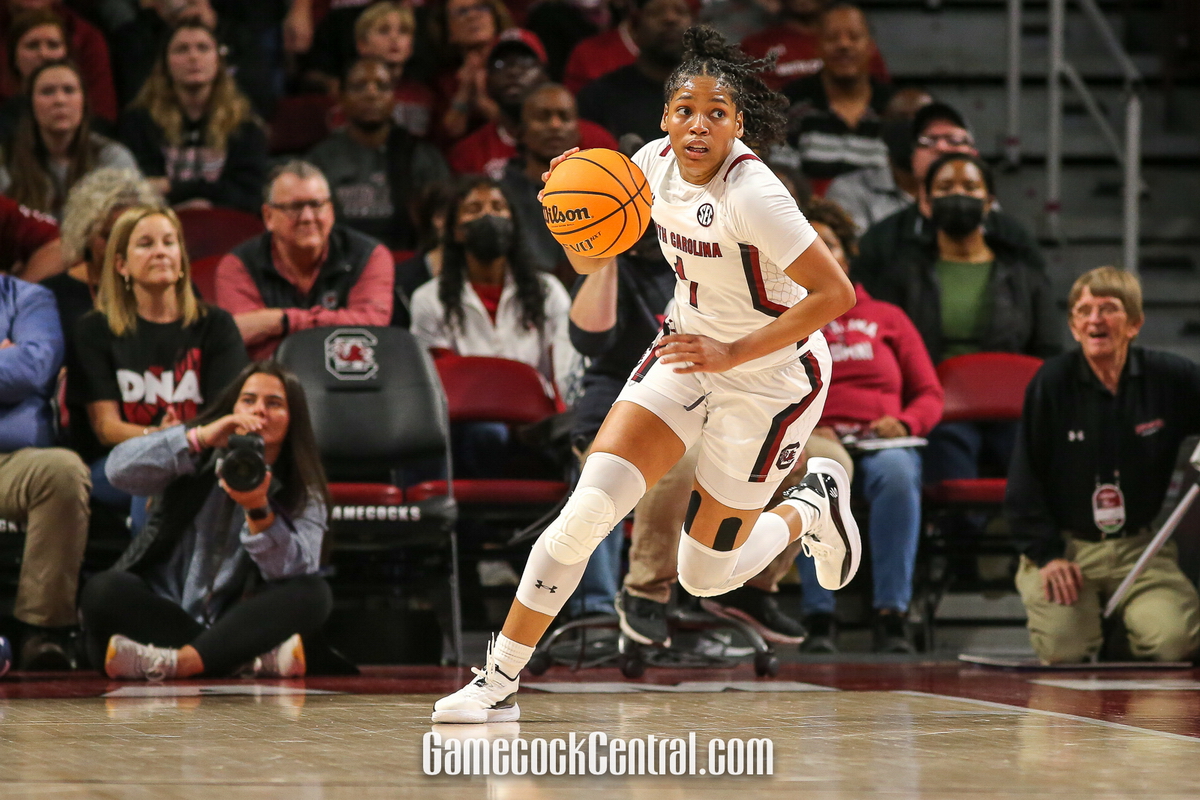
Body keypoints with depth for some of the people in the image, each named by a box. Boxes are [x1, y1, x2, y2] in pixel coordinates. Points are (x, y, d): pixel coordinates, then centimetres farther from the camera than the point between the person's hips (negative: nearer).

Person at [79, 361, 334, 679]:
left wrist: (258, 511, -31)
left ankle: (175, 663, -39)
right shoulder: (197, 462, 7)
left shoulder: (304, 496, 7)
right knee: (103, 591, -31)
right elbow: (120, 470, -13)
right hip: (161, 614, 0)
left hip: (232, 624, 0)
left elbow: (296, 568, -13)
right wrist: (200, 438, -23)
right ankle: (257, 655, -31)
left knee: (313, 593, -25)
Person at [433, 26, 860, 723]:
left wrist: (733, 352, -28)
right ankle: (501, 681, -7)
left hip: (771, 374, -5)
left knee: (706, 573, 4)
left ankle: (812, 508, 34)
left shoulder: (751, 194, -28)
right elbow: (591, 261, 4)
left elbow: (835, 293, -28)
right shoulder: (657, 165, -8)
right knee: (591, 503, -14)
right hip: (688, 353, 5)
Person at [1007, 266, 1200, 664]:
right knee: (1062, 648, -22)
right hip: (1064, 545, 0)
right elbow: (1024, 482, 0)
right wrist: (1046, 554, -8)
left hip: (1140, 546, 1)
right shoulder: (1052, 382, -4)